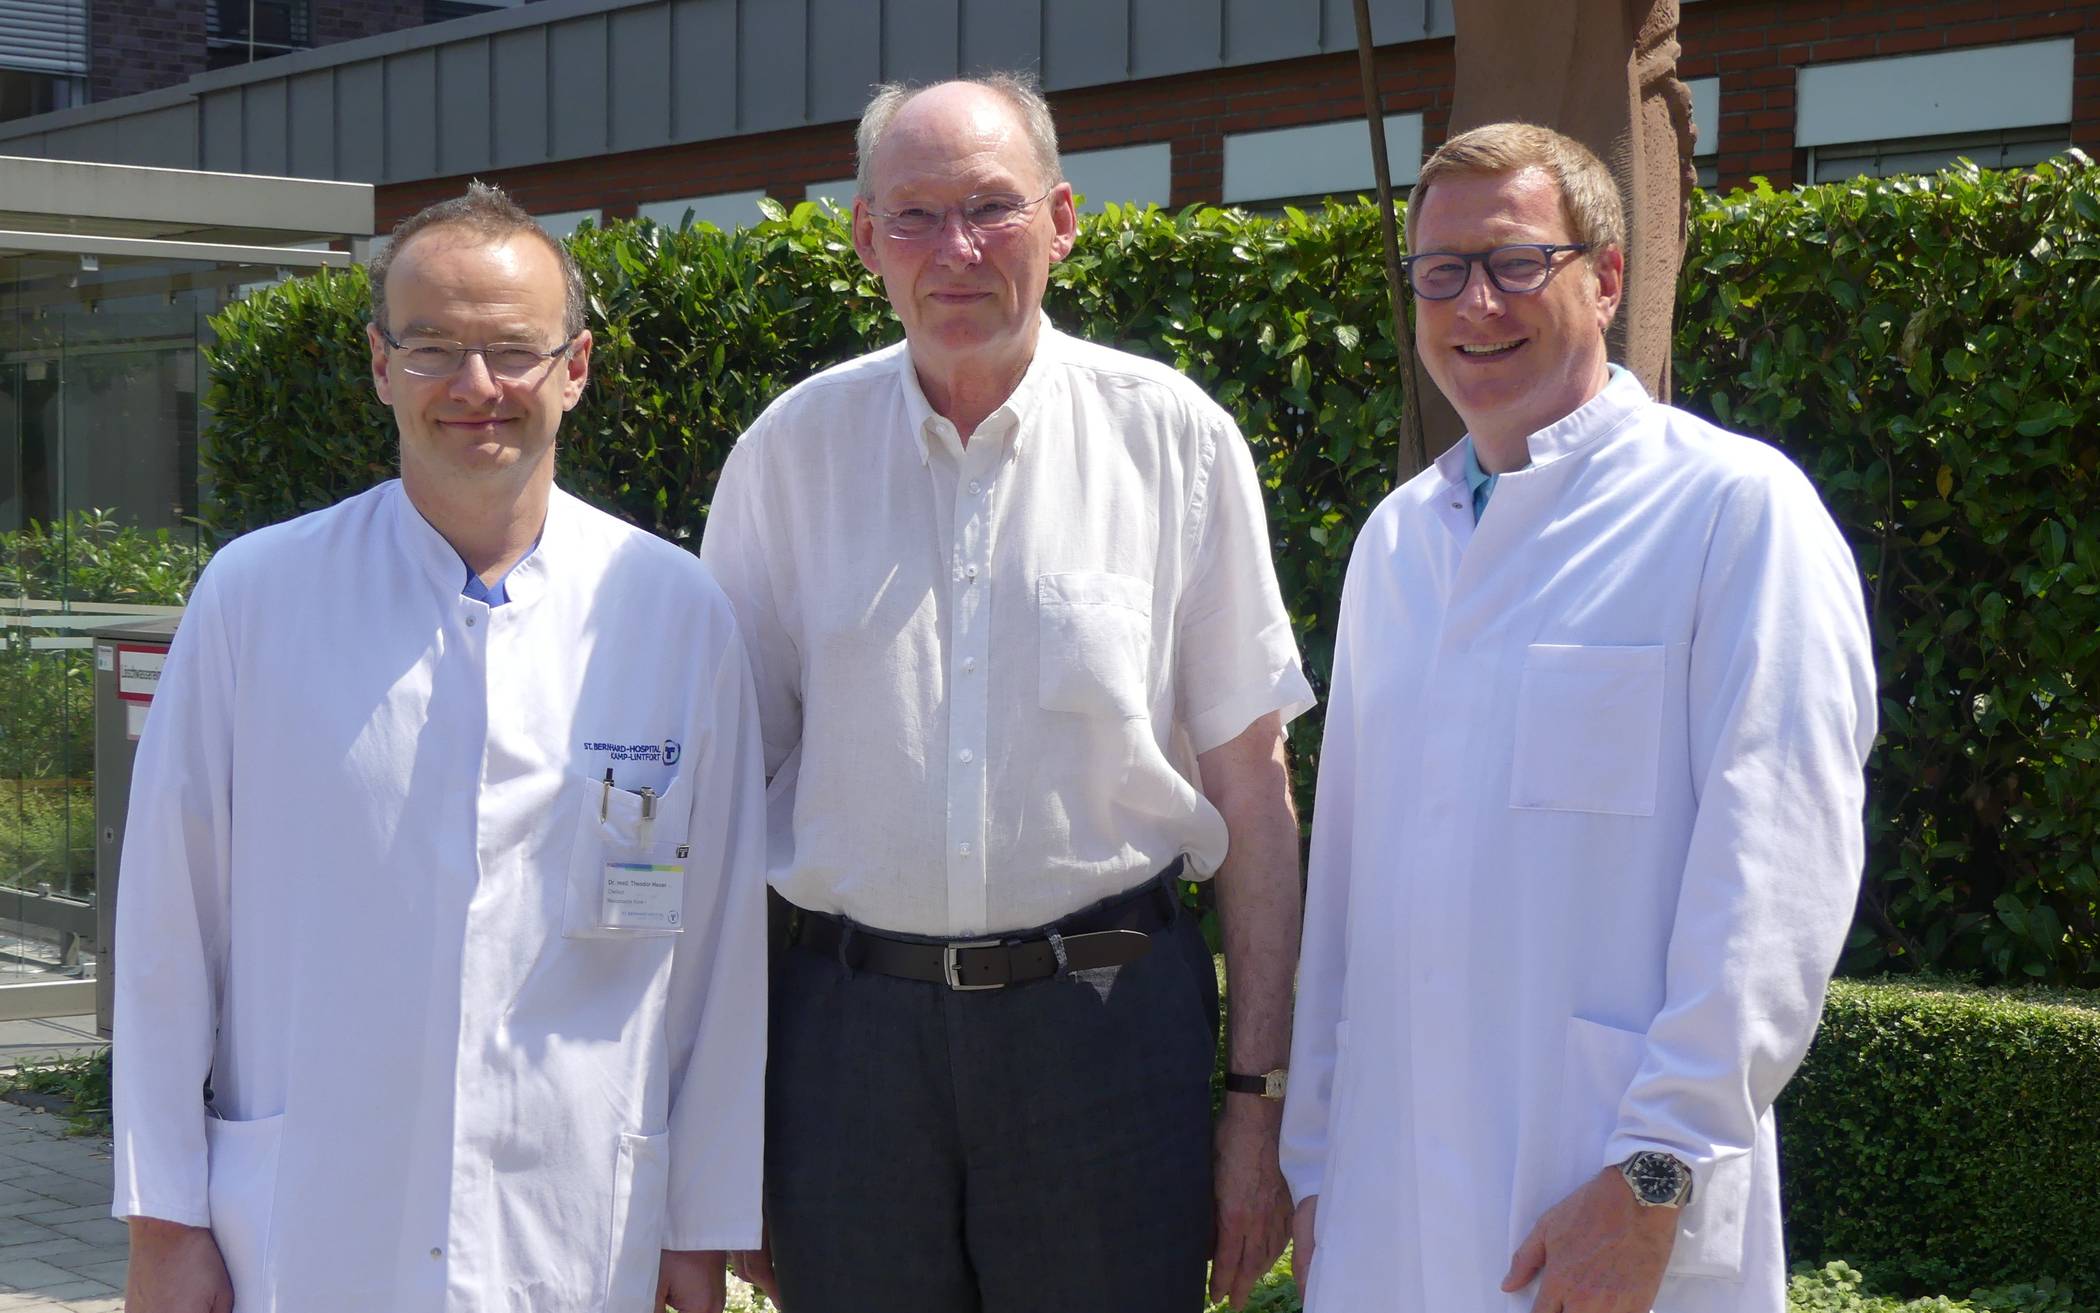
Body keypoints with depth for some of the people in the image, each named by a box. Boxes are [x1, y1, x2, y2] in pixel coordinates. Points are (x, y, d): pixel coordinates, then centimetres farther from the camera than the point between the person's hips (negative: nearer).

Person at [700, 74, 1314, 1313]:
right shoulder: (792, 450, 2)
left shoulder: (1175, 439, -1)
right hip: (850, 1017, 1)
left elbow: (1253, 789, 1)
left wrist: (1263, 1097, -2)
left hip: (1106, 1015, -1)